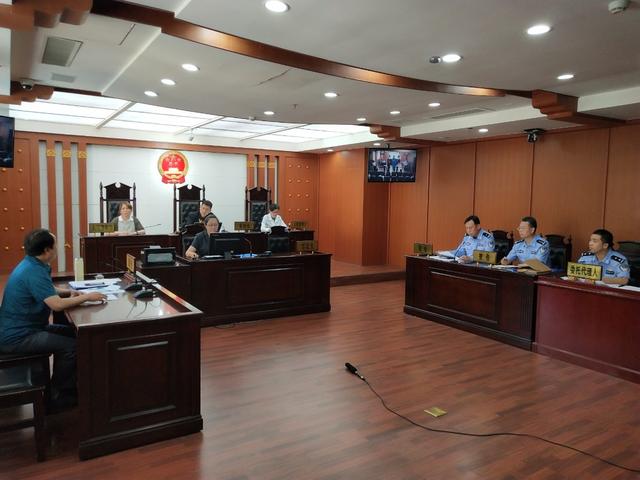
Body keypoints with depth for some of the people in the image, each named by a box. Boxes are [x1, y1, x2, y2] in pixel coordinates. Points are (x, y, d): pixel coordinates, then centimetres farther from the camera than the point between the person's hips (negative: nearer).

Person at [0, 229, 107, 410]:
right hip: (17, 337, -11)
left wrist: (68, 292, 3)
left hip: (22, 328, 11)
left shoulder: (32, 264, 6)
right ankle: (59, 396, 1)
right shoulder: (34, 271, -26)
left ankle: (64, 384, 23)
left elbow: (46, 290, 22)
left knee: (71, 333, 13)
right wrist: (86, 297, -20)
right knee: (71, 346, -17)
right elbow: (57, 304, -34)